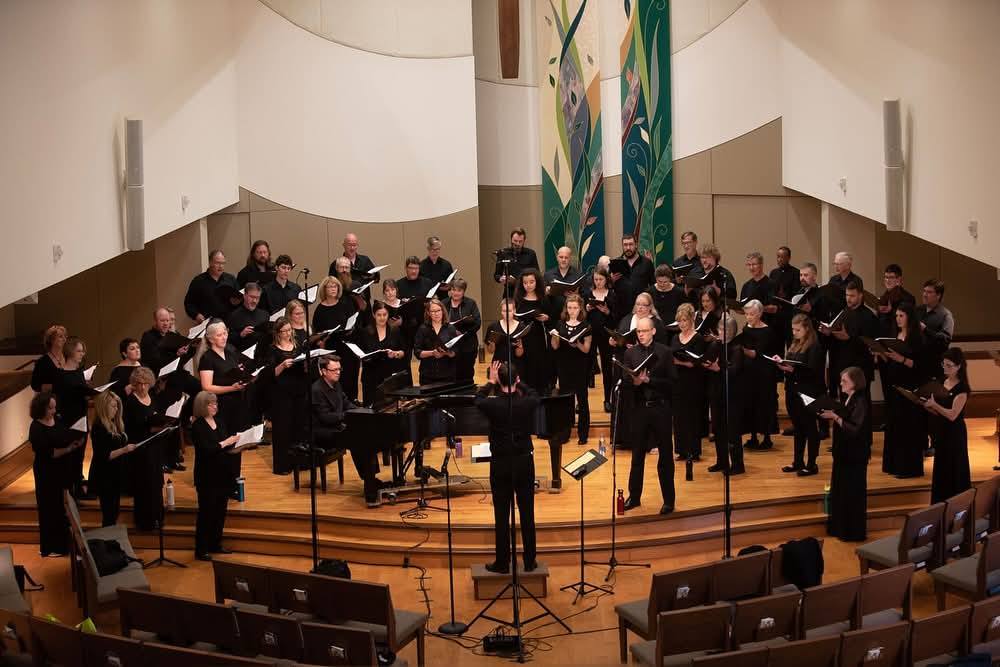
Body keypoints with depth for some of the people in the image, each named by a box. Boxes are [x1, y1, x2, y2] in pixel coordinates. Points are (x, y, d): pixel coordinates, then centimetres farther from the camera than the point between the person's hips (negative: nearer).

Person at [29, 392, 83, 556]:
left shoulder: (56, 420, 3)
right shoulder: (36, 429, -18)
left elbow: (67, 437, 11)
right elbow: (47, 453, -24)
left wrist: (77, 440, -10)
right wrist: (68, 449, -26)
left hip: (61, 470, 7)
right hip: (46, 473, -7)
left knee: (62, 507, 16)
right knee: (50, 509, 3)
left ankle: (62, 542, 30)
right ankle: (49, 547, 16)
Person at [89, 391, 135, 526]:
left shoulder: (115, 424, 7)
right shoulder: (98, 428, -18)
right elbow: (103, 457, -23)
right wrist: (124, 450, -28)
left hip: (115, 475, 8)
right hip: (104, 477, -8)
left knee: (114, 511, 16)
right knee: (108, 514, -2)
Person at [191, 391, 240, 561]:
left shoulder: (219, 421, 8)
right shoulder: (197, 426, -12)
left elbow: (227, 444, 13)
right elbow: (206, 450, -22)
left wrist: (236, 442, -6)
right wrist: (225, 443, -21)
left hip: (223, 473, 7)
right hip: (207, 476, -7)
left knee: (221, 510, 13)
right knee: (206, 511, -1)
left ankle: (215, 544, 26)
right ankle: (201, 550, 7)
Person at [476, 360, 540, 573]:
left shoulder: (493, 404, -16)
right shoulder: (527, 403, -11)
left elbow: (478, 399, 9)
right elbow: (534, 395, 15)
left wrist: (490, 382, 15)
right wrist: (518, 383, 15)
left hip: (500, 465, -2)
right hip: (524, 462, 2)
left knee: (501, 516, 6)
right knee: (527, 514, 10)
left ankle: (502, 563, 13)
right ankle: (529, 561, 18)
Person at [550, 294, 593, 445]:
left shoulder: (585, 326, -4)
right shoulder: (560, 324, 5)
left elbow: (586, 349, -6)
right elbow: (555, 347, 7)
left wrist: (577, 344, -25)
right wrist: (554, 336, -12)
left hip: (580, 368, -3)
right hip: (563, 366, 3)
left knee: (582, 400, 2)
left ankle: (583, 434, 9)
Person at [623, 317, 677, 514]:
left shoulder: (664, 352, -3)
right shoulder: (630, 353, 3)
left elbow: (672, 382, -8)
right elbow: (625, 383, 1)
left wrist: (648, 380, -18)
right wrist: (634, 382, -20)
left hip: (660, 408, -2)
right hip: (639, 408, 2)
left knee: (665, 455, 6)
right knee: (637, 455, 11)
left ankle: (668, 500, 16)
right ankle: (634, 497, 23)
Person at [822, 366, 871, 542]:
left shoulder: (861, 402, -20)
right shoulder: (847, 399, 8)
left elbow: (855, 430, -27)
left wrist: (835, 417, -28)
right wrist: (831, 415, 2)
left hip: (855, 455, -9)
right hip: (843, 452, 9)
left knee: (853, 493, 1)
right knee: (839, 491, 15)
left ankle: (854, 532, 12)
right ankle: (840, 528, 26)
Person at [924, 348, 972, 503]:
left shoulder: (961, 389, -16)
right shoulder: (942, 382, 6)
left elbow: (952, 415, -24)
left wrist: (933, 404, -28)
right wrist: (927, 405, -8)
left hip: (955, 434, -7)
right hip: (942, 432, 7)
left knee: (954, 472, 2)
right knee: (940, 471, 14)